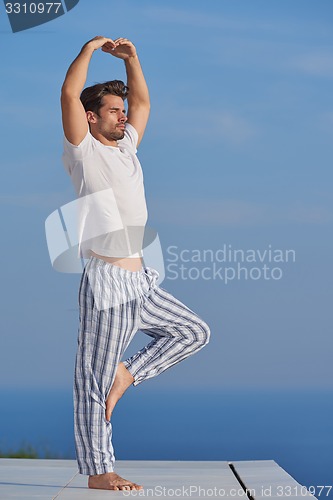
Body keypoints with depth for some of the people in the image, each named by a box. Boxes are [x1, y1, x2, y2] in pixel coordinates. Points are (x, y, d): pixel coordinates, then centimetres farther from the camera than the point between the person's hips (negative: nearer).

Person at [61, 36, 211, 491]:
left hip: (141, 282, 8)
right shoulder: (84, 151, -5)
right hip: (107, 283, -8)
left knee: (194, 332, 13)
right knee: (95, 381, -2)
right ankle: (97, 471, 2)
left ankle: (128, 373, 15)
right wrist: (91, 48, -8)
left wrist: (130, 57, 16)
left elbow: (142, 100, 27)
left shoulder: (126, 147, 16)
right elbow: (70, 93, -17)